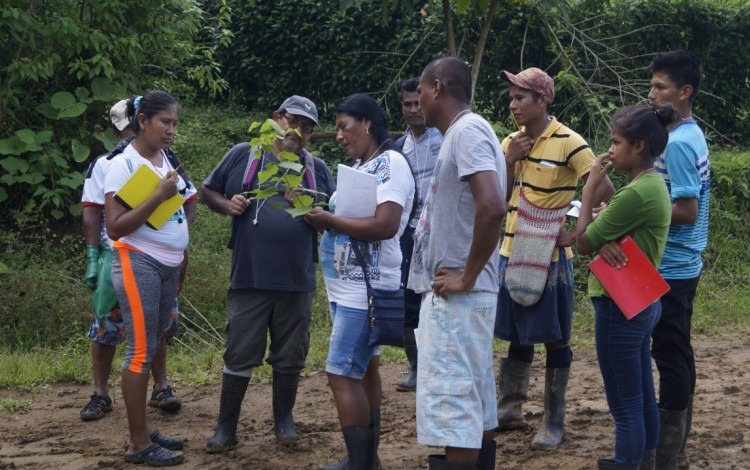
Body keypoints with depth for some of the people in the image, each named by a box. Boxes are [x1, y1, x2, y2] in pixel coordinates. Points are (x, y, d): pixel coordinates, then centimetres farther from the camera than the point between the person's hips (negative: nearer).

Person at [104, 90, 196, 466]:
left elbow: (187, 203, 28)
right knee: (141, 350, -7)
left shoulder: (167, 161, 10)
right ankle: (138, 444, -3)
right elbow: (115, 227, -19)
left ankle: (143, 432, 16)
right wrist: (159, 196, -23)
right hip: (138, 264, -8)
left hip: (169, 266, 8)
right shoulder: (123, 165, -12)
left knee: (152, 347, 10)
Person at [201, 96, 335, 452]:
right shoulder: (242, 155, 4)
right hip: (249, 277, -2)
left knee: (290, 356, 11)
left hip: (297, 280, 2)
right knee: (239, 354, 2)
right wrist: (227, 205, -10)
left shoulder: (317, 169, 8)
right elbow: (208, 191, 10)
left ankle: (284, 419, 26)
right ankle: (226, 427, 10)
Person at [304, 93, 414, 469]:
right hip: (348, 286, 10)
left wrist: (330, 220, -17)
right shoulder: (359, 166, 15)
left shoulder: (390, 163, -13)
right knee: (363, 369, 14)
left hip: (366, 288, -10)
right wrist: (316, 215, 4)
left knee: (342, 375, -12)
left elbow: (385, 226, -25)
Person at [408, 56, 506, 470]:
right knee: (474, 407, 15)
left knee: (451, 409, -9)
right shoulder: (463, 133, 16)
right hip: (452, 294, 10)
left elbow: (492, 206, -29)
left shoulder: (467, 131, -15)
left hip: (456, 297, -10)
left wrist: (467, 277, -21)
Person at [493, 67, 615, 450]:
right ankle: (508, 411, 24)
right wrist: (509, 161, -8)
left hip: (549, 257, -6)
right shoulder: (511, 142, 7)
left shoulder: (568, 143, -12)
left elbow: (605, 188, -14)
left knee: (555, 340, 3)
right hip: (512, 253, 6)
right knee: (517, 337, 15)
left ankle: (554, 423, 10)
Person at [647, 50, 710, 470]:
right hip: (681, 265, 10)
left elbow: (686, 212, -22)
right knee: (679, 353, 13)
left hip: (669, 268, -10)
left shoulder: (677, 143, -19)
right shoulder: (693, 136, 11)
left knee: (670, 356, -4)